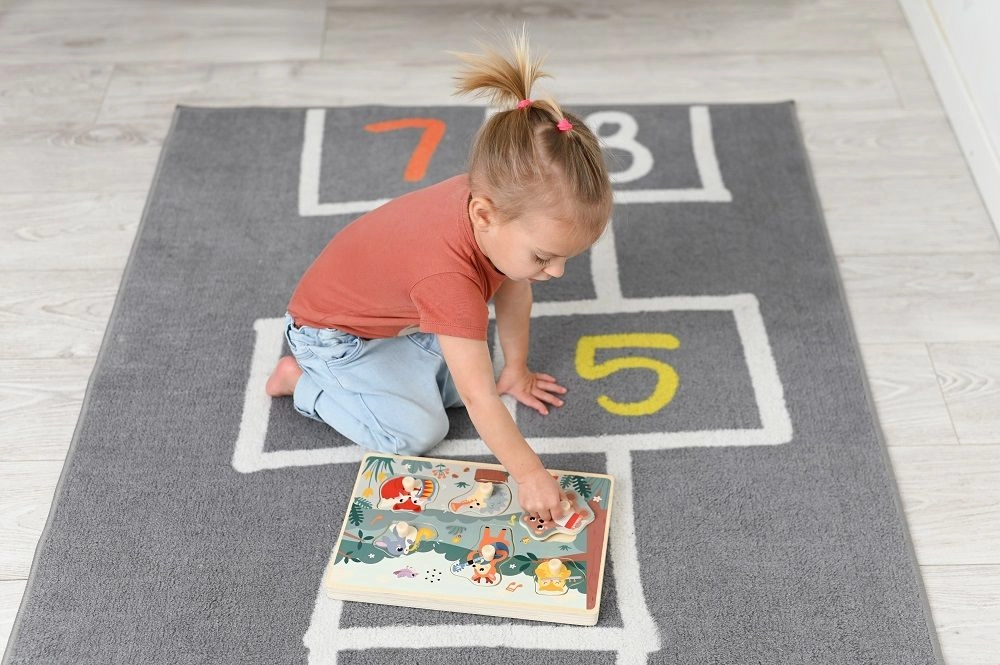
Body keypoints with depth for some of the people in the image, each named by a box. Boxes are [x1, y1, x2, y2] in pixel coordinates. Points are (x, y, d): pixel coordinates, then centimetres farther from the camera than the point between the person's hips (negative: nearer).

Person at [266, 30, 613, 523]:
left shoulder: (497, 199, -22)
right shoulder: (448, 275, -44)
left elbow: (512, 290, -4)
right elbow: (480, 398, -39)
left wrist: (515, 370, 5)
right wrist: (528, 474, -33)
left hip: (398, 313, 7)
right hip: (334, 330, -7)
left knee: (459, 379, -3)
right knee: (419, 431, -15)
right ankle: (305, 381, 2)